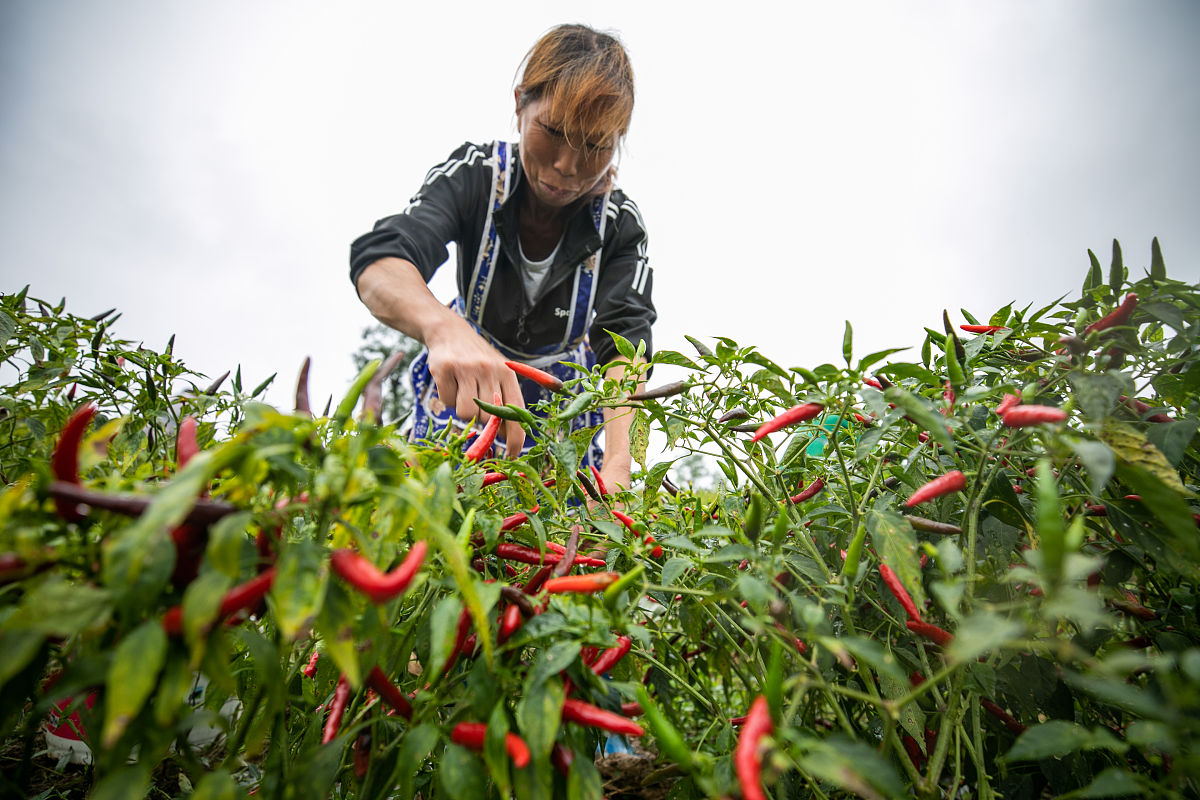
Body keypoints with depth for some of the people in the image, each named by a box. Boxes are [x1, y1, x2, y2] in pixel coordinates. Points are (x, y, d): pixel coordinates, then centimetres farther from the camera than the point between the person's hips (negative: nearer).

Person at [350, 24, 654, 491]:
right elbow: (378, 260, -38)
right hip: (464, 399, 0)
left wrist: (618, 467, -52)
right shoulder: (474, 176, -22)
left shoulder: (620, 224, -20)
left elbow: (625, 341, -33)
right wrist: (444, 327, -63)